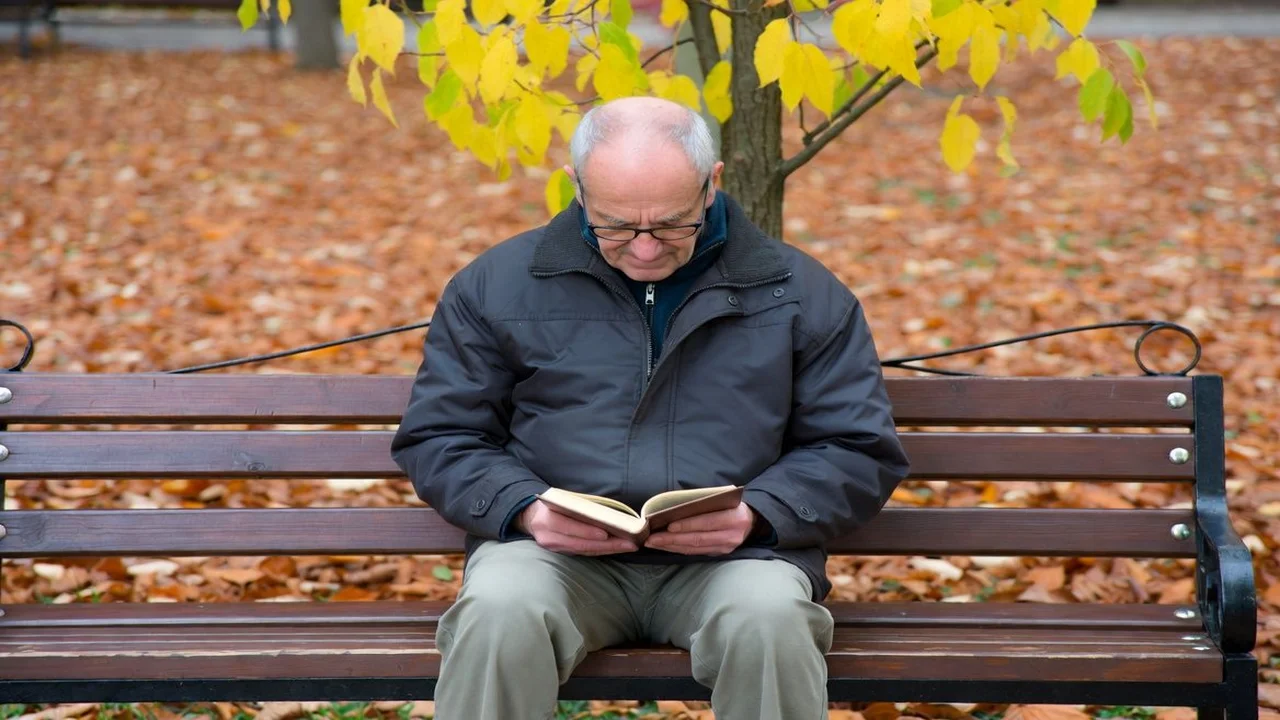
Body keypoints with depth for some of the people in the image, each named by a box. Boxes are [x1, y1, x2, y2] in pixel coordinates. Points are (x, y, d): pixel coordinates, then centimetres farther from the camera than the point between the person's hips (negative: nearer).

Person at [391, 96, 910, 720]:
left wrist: (756, 514, -9)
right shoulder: (497, 285, 9)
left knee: (770, 621, -34)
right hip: (554, 552, 0)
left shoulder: (801, 294, 9)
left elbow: (861, 451, 10)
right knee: (497, 616, -33)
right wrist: (523, 507, -9)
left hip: (730, 558, 0)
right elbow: (437, 437, 12)